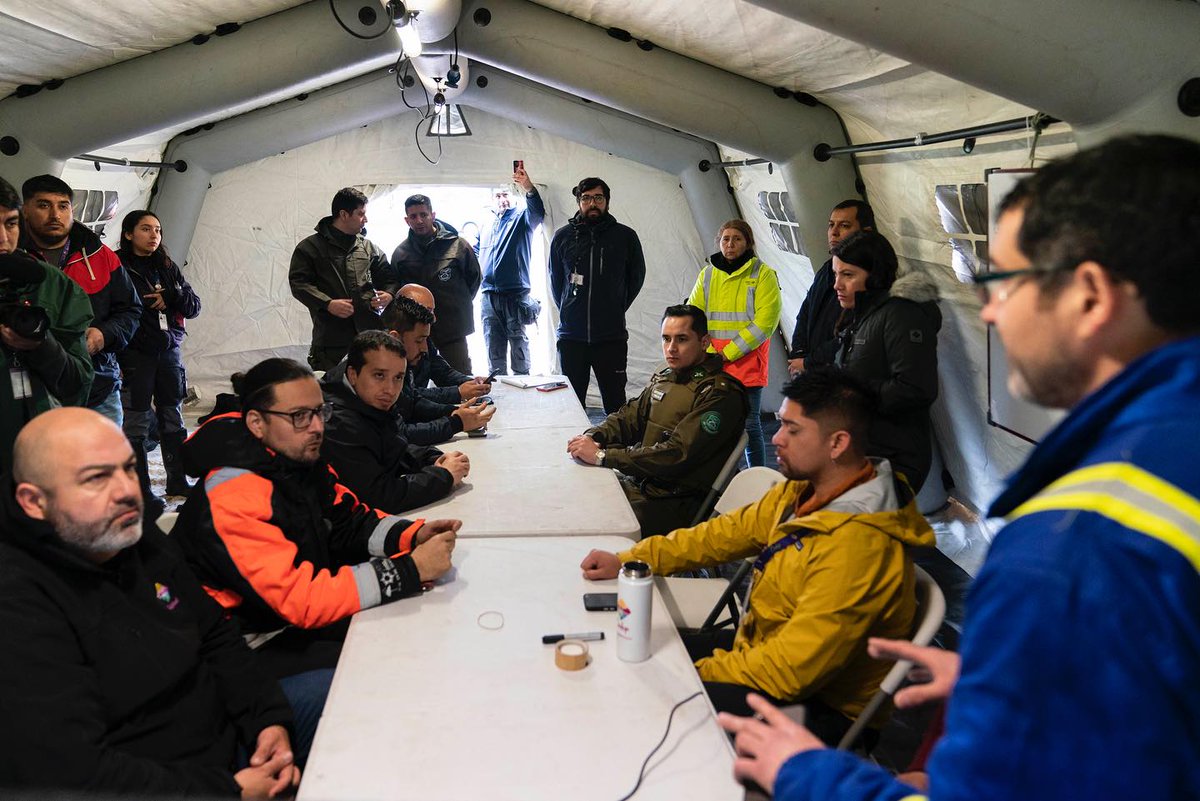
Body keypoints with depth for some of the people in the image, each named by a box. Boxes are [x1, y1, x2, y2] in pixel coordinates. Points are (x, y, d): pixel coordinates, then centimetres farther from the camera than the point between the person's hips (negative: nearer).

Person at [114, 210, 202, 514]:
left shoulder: (167, 267, 12)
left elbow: (194, 306, 8)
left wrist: (171, 296, -9)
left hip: (169, 349, 6)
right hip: (135, 354, -6)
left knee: (173, 417, 13)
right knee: (137, 422, -2)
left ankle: (178, 480, 25)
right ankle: (141, 490, 5)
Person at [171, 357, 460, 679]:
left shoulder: (300, 459, -2)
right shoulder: (235, 499, -28)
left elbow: (350, 522, 5)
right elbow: (300, 599, -32)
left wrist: (415, 535, -17)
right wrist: (411, 570, -34)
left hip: (297, 620, 8)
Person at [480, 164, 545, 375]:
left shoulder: (521, 217, 2)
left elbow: (537, 212, -21)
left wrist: (529, 188, -40)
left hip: (516, 294, -5)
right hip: (489, 296, 5)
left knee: (519, 344, -1)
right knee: (493, 346, 10)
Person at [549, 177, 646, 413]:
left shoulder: (625, 236, 2)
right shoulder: (563, 236, 5)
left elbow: (637, 277, 14)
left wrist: (616, 310, 12)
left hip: (612, 336, -1)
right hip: (571, 336, 2)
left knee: (615, 404, 3)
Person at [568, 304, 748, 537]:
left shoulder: (721, 395, -16)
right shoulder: (664, 378, 12)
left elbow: (676, 455, -23)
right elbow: (629, 417, 20)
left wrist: (602, 456, -22)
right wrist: (593, 437, -4)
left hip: (677, 504, -8)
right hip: (638, 484, 8)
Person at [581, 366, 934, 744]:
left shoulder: (858, 544, -31)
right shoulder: (802, 490, -3)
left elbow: (789, 670, -29)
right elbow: (727, 533, 7)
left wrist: (697, 673, -16)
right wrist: (626, 560, 2)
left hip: (816, 704, -8)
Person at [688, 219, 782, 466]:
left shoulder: (763, 274, -1)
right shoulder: (707, 274, 11)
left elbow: (766, 320, -9)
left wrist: (730, 352, -13)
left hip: (747, 362, -4)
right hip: (711, 364, 4)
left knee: (749, 425, -2)